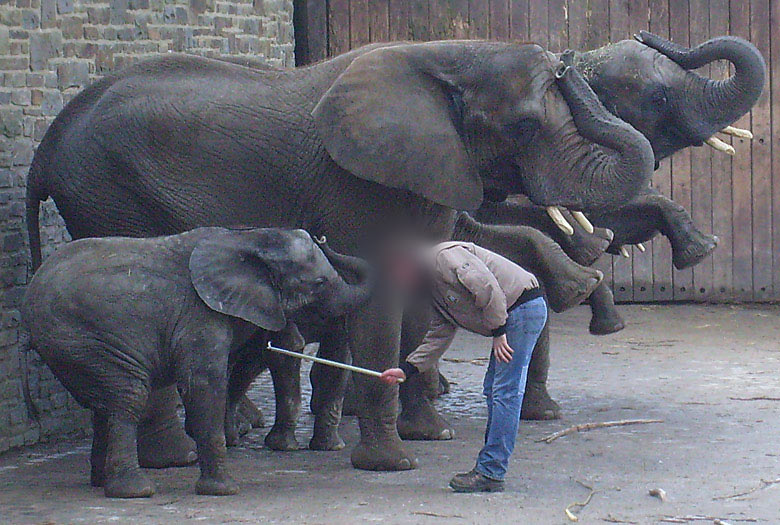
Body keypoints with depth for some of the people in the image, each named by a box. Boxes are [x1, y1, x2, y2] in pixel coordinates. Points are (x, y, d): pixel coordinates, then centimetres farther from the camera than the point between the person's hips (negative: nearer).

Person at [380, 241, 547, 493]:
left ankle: (490, 473, -11)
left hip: (524, 308, -11)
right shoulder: (430, 285, 20)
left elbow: (487, 286, -21)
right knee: (493, 389, 12)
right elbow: (439, 336, 20)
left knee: (505, 392, -10)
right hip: (508, 318, 11)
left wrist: (498, 332, -19)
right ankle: (489, 468, 16)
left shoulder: (444, 257, -12)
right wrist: (406, 369, 14)